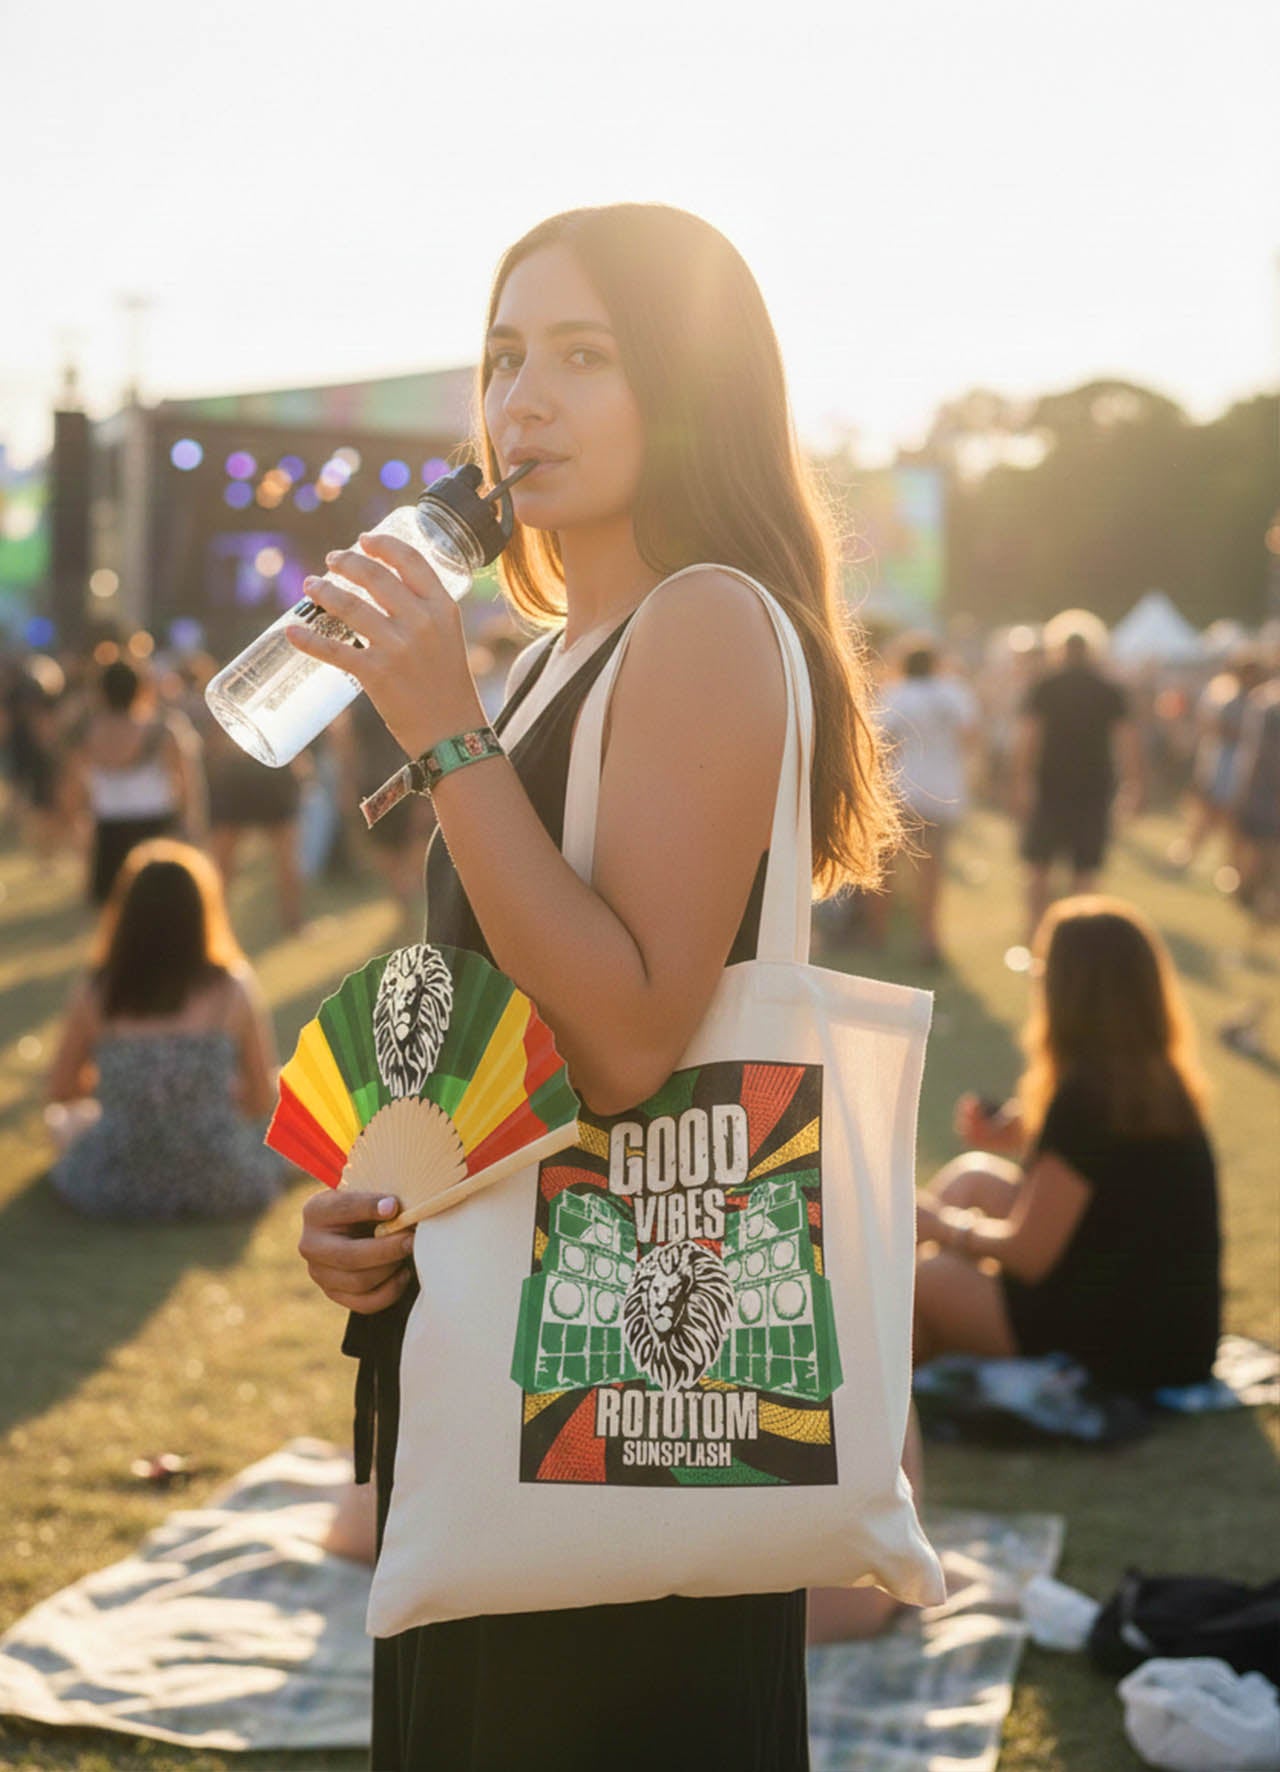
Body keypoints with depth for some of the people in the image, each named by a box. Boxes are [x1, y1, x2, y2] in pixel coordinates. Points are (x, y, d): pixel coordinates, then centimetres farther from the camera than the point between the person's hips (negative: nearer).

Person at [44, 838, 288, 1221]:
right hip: (221, 1187, -1)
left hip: (115, 1189, 1)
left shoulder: (94, 994, -9)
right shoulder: (232, 990, -10)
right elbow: (263, 1100, -2)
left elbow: (60, 1092, 5)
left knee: (64, 1118, 33)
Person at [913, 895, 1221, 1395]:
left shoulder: (1087, 1096, -22)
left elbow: (1028, 1256, -18)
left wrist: (946, 1226, 0)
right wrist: (1013, 1133, 7)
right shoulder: (1164, 1083, 3)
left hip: (1124, 1354, -9)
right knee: (973, 1175, 16)